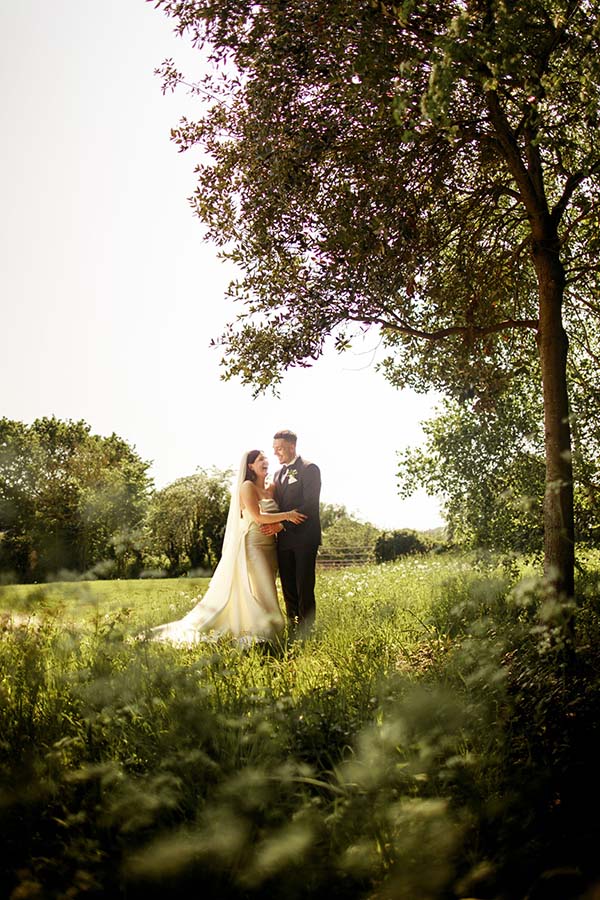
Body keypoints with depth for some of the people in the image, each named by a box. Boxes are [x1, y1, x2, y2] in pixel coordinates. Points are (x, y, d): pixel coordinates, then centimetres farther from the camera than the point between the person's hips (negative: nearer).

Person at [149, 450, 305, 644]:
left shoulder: (271, 490, 16)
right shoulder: (247, 486, -6)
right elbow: (257, 517, -14)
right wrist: (287, 515, -16)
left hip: (269, 548, 7)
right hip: (252, 546, -7)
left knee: (266, 592, 6)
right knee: (255, 591, -9)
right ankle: (256, 635, -6)